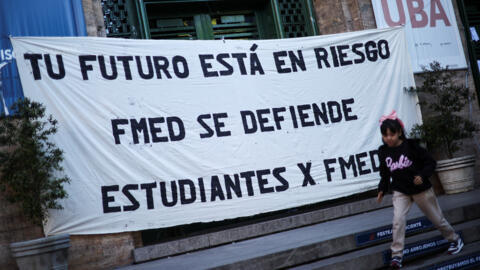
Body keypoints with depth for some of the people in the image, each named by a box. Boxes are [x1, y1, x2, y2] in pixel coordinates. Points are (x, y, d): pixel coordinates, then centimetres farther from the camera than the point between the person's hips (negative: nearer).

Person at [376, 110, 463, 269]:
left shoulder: (410, 146, -15)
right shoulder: (383, 151, -4)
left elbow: (430, 163, -10)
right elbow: (385, 173, 9)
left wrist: (422, 176, -25)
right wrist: (382, 189, 0)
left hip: (421, 189, -2)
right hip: (400, 192, 2)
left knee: (437, 218, 14)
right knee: (398, 221, -17)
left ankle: (455, 239, 40)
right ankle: (397, 255, -11)